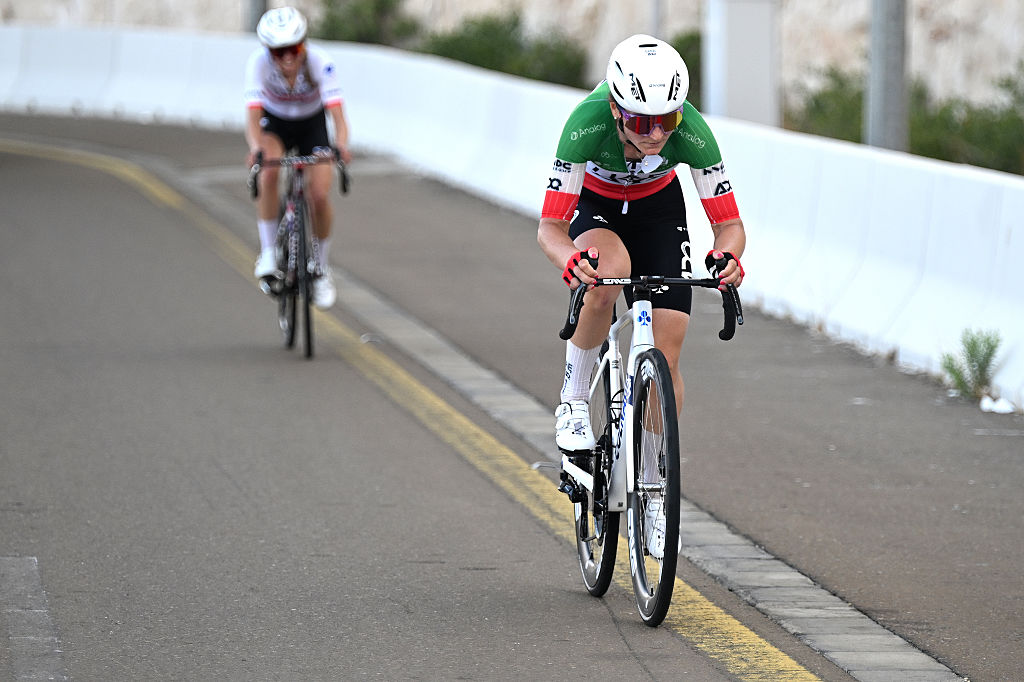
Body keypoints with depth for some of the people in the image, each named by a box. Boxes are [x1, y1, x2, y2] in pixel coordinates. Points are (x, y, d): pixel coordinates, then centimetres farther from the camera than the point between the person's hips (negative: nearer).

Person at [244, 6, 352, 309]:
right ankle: (268, 252, -19)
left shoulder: (319, 62, -31)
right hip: (275, 124, 0)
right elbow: (253, 115, -38)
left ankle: (321, 269, 8)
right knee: (268, 172, -32)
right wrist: (256, 148, -58)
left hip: (313, 125, 0)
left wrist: (341, 145, -58)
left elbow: (337, 114, -37)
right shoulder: (259, 63, -30)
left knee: (320, 196, -17)